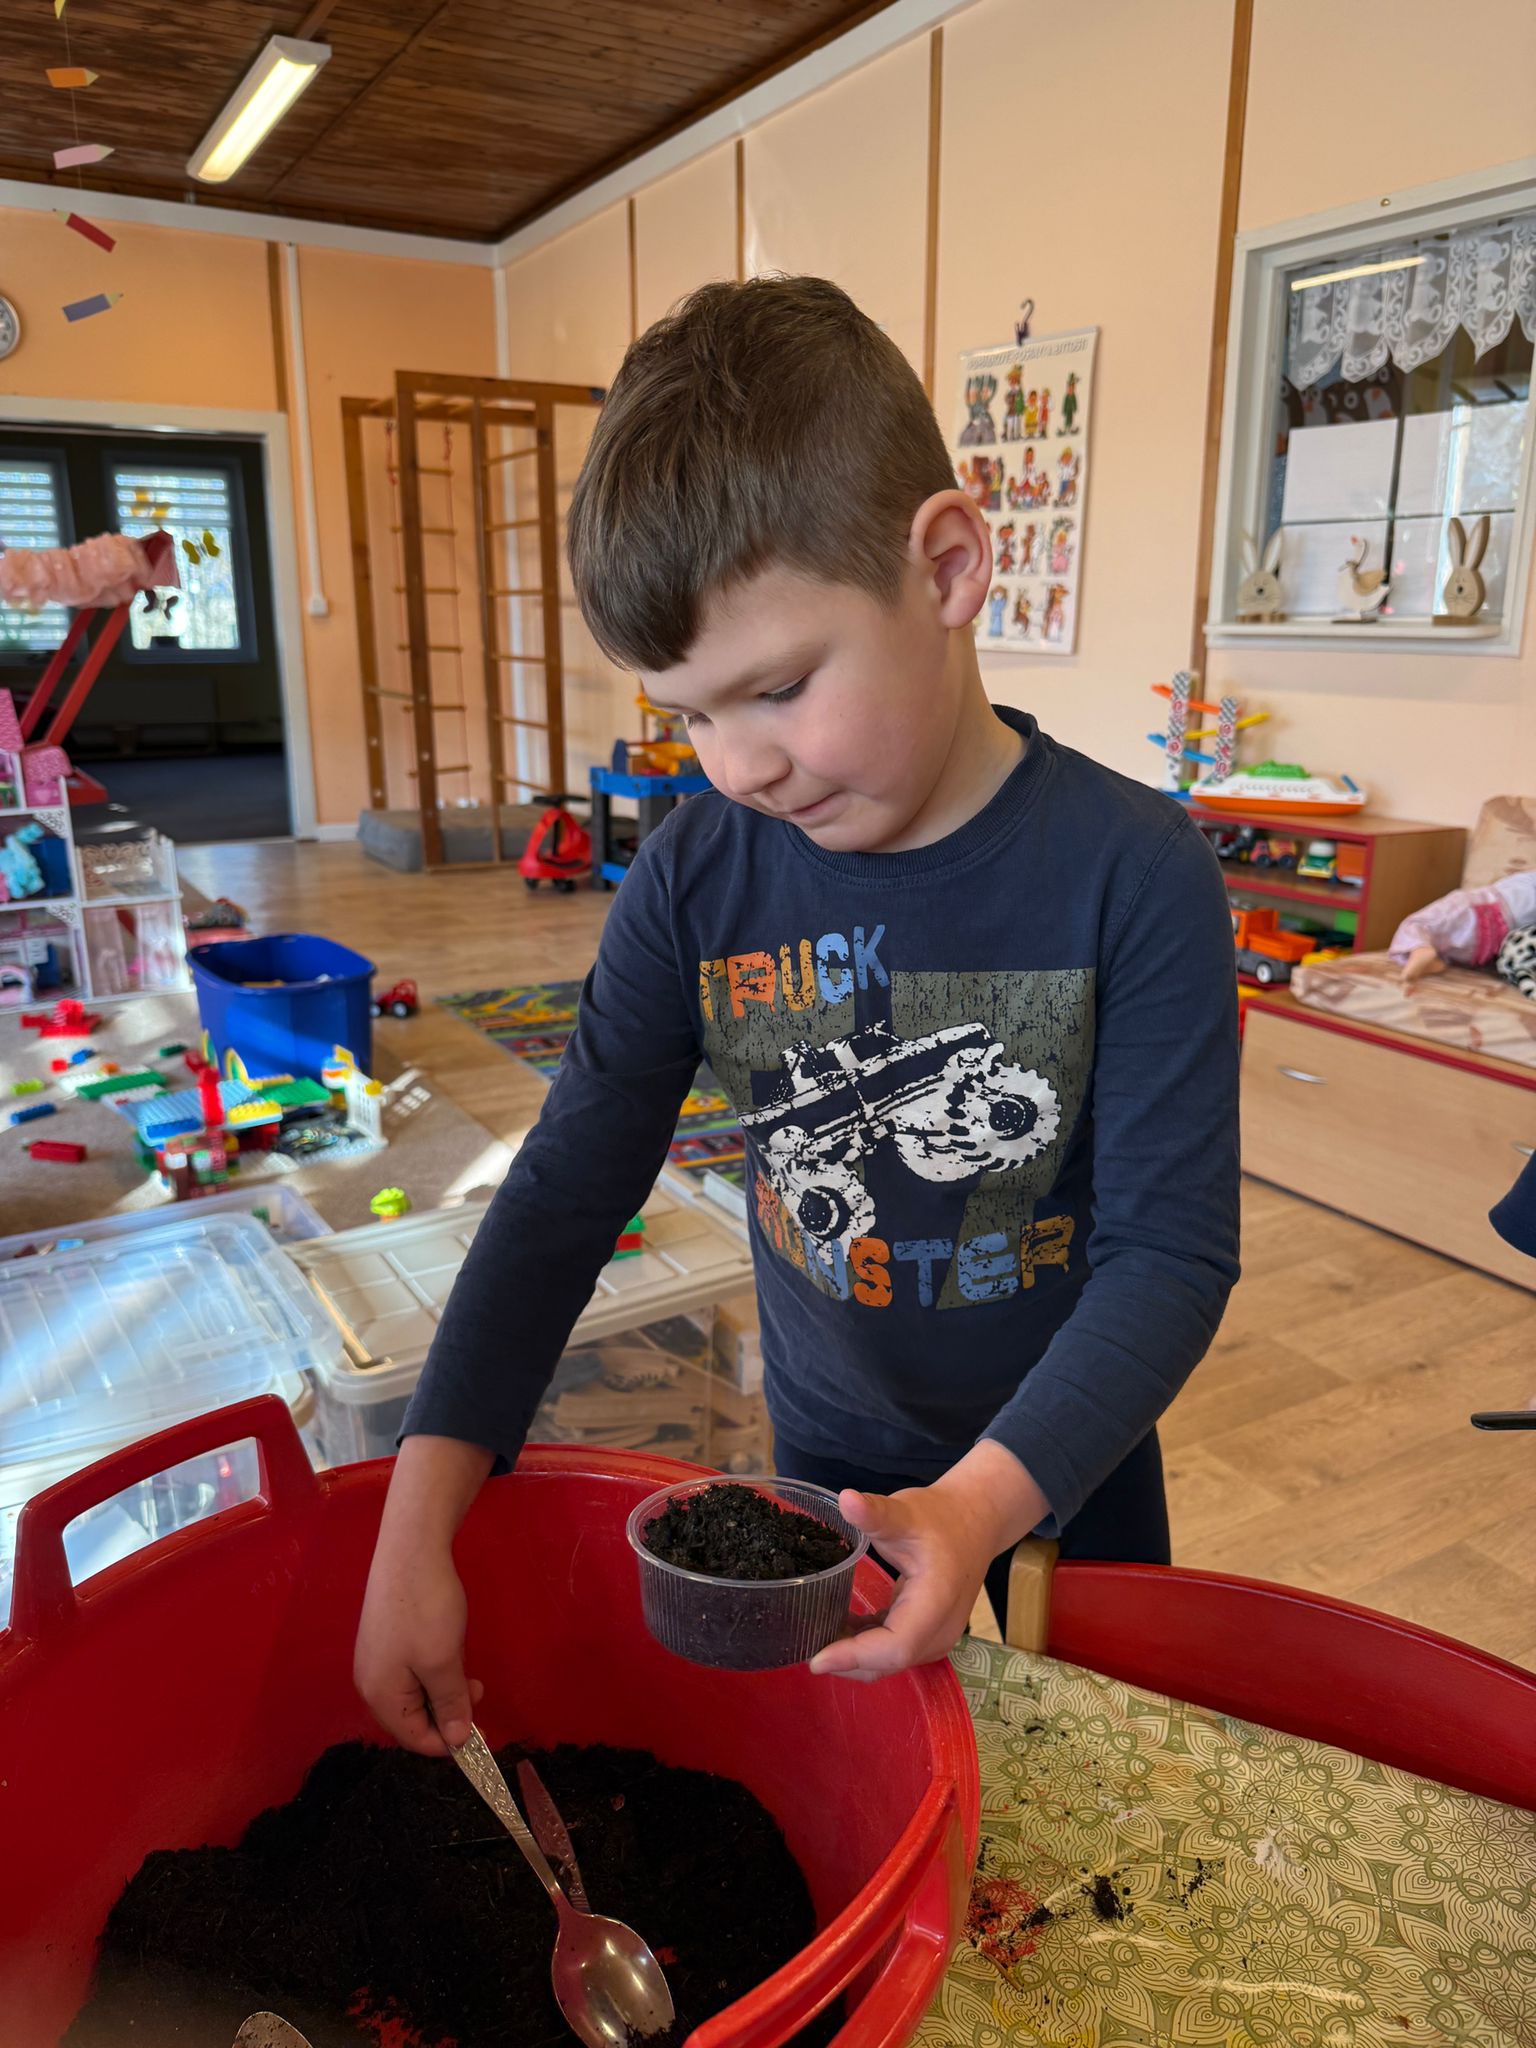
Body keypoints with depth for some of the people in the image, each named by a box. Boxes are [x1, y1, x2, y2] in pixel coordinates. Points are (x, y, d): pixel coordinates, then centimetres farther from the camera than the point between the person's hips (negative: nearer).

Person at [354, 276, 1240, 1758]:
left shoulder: (1131, 872, -23)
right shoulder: (698, 876, -14)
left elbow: (1174, 1247, -21)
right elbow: (568, 1189, -11)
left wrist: (981, 1501, -34)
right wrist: (417, 1527, -17)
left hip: (1068, 1482, -1)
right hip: (828, 1469, 2)